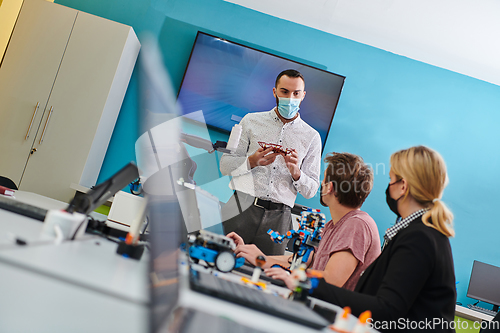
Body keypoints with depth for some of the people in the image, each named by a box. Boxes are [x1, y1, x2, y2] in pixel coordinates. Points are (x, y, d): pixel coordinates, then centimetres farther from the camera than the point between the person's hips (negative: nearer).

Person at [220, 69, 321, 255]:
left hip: (278, 218, 1)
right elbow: (225, 166, 6)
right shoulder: (251, 121, 11)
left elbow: (311, 190, 10)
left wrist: (296, 173, -11)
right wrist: (252, 161, -12)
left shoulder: (312, 137, 12)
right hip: (241, 208, 0)